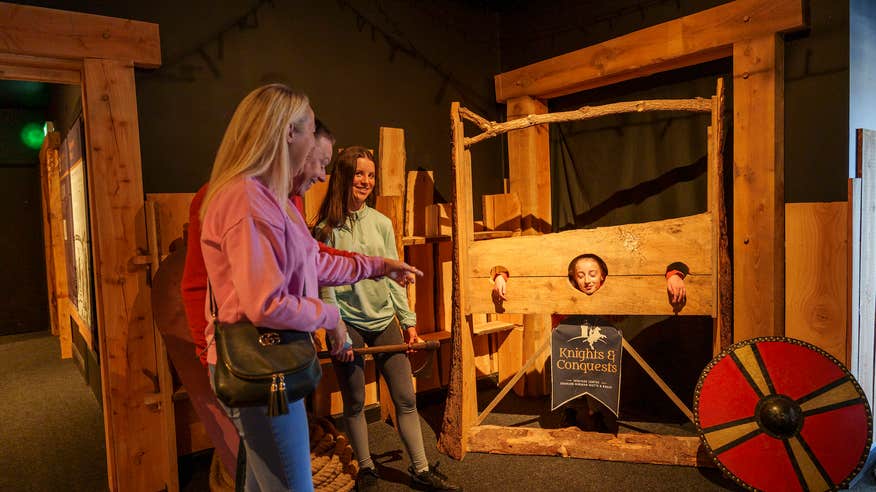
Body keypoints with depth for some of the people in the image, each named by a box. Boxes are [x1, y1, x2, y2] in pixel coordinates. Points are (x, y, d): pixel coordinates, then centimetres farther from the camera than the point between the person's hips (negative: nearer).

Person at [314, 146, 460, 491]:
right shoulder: (327, 229, -7)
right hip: (348, 323, -3)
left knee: (406, 399, 6)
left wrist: (408, 320, 6)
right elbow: (325, 286, -7)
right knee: (354, 402, 8)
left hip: (384, 321, 3)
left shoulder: (382, 223, 3)